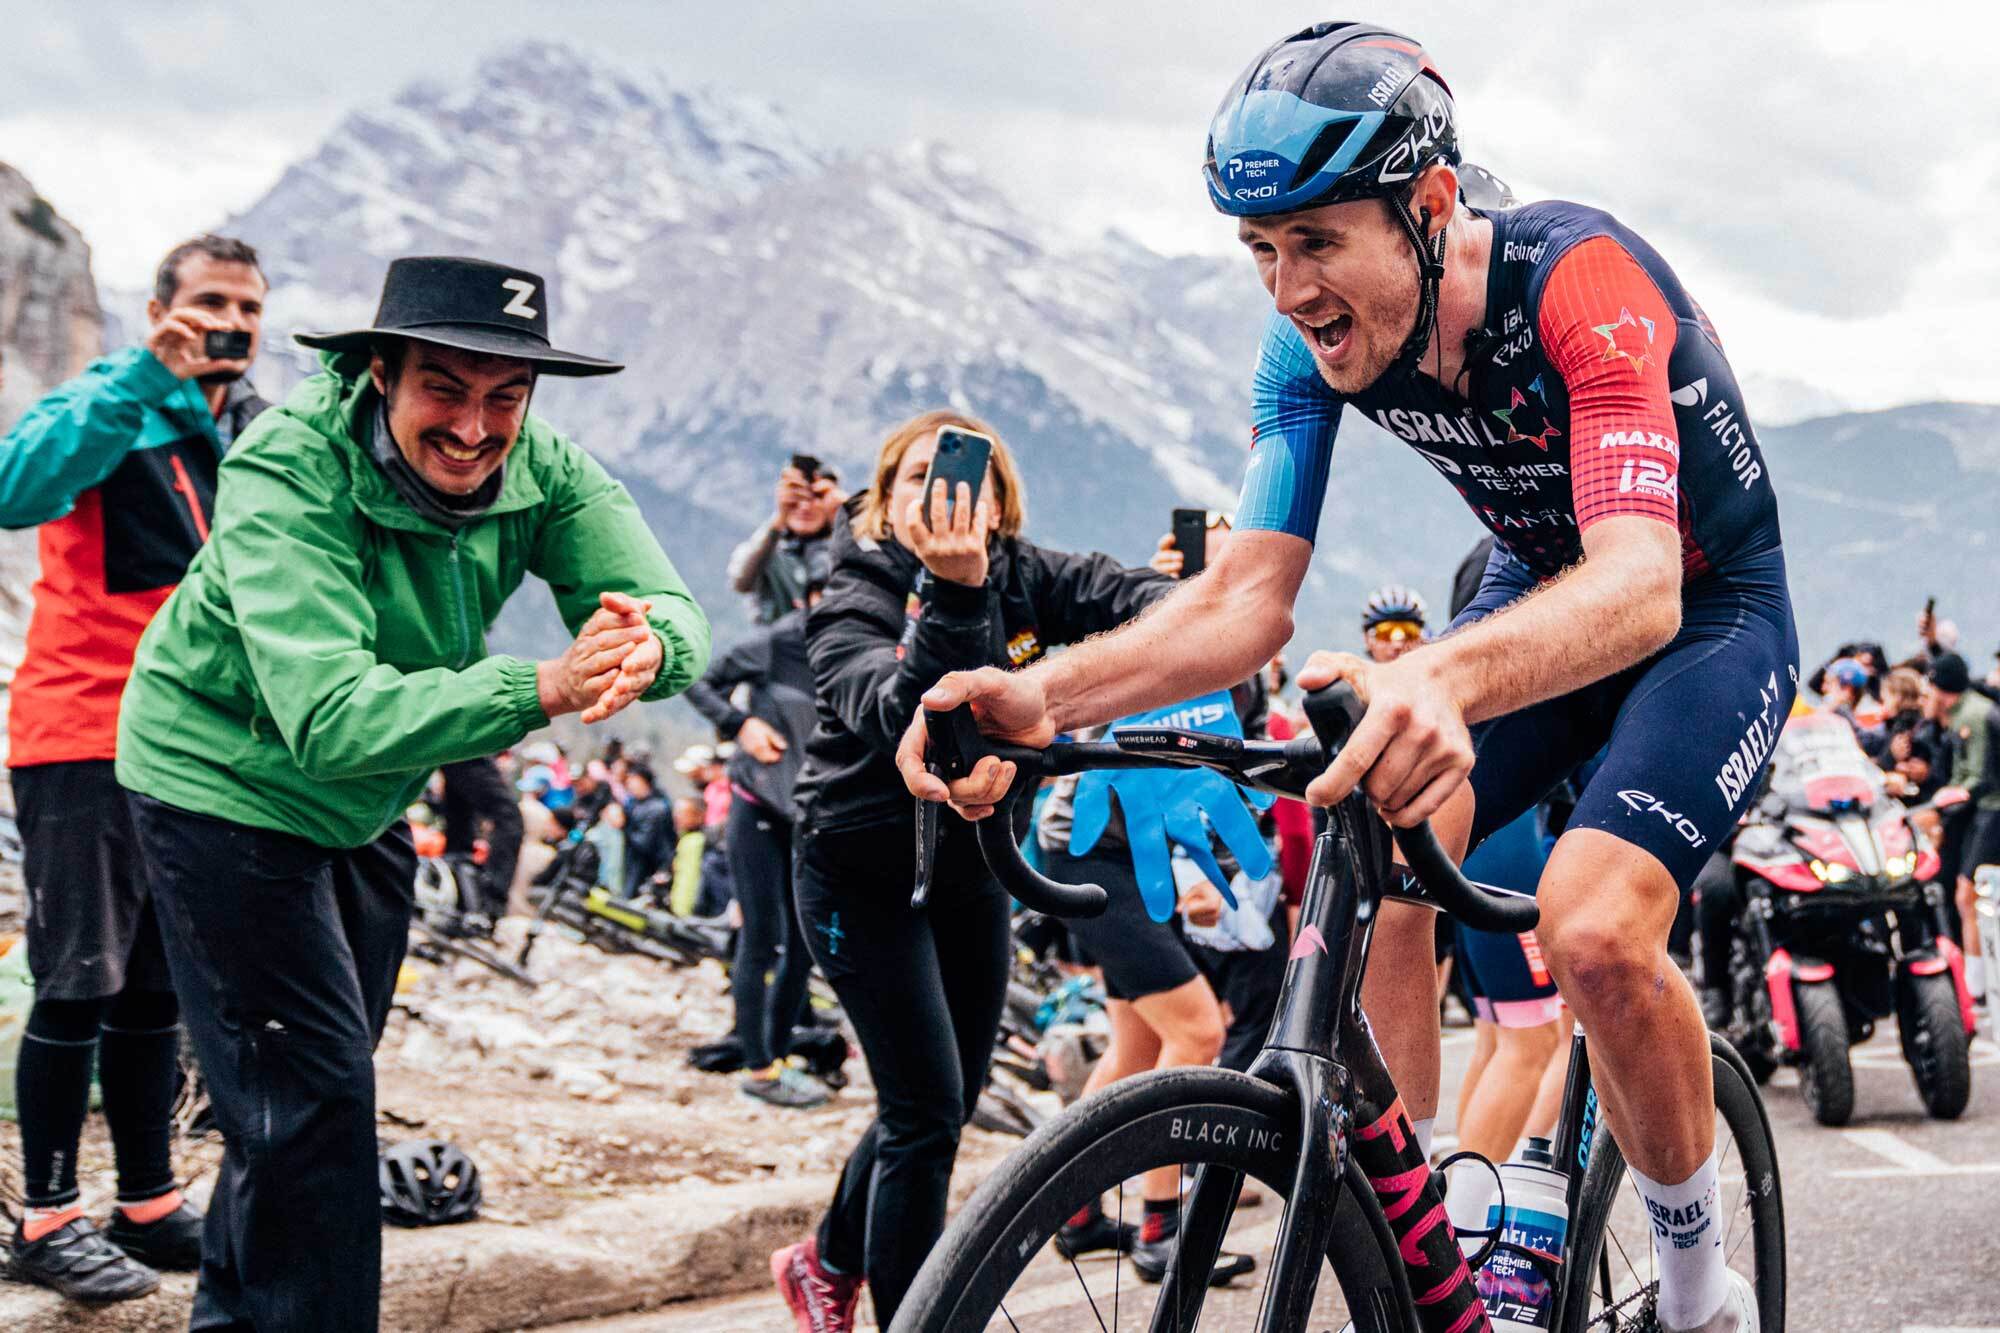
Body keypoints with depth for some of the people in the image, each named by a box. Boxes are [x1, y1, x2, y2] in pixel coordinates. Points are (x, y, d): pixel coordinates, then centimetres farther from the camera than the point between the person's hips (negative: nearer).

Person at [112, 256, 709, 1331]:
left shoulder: (541, 471, -16)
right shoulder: (286, 473, -32)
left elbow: (675, 613, -25)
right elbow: (329, 718, -43)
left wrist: (647, 646, -50)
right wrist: (541, 688, -56)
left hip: (364, 802, 7)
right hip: (226, 786, -7)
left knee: (329, 1077, 20)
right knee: (315, 1094, -13)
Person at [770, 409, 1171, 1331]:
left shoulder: (1020, 577, -7)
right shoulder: (854, 605, -21)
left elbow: (1119, 594, -23)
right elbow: (900, 718, -40)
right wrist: (952, 597, -54)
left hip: (970, 867, 6)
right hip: (865, 878, -6)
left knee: (952, 1096, 16)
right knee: (927, 1107, -12)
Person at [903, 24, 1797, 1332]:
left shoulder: (1579, 279, -34)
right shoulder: (1316, 342, -17)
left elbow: (1640, 584, -48)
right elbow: (1246, 596, -21)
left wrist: (1439, 681, -70)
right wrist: (1043, 695, -41)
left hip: (1710, 609, -5)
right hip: (1538, 589, 6)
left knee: (1595, 929, -27)